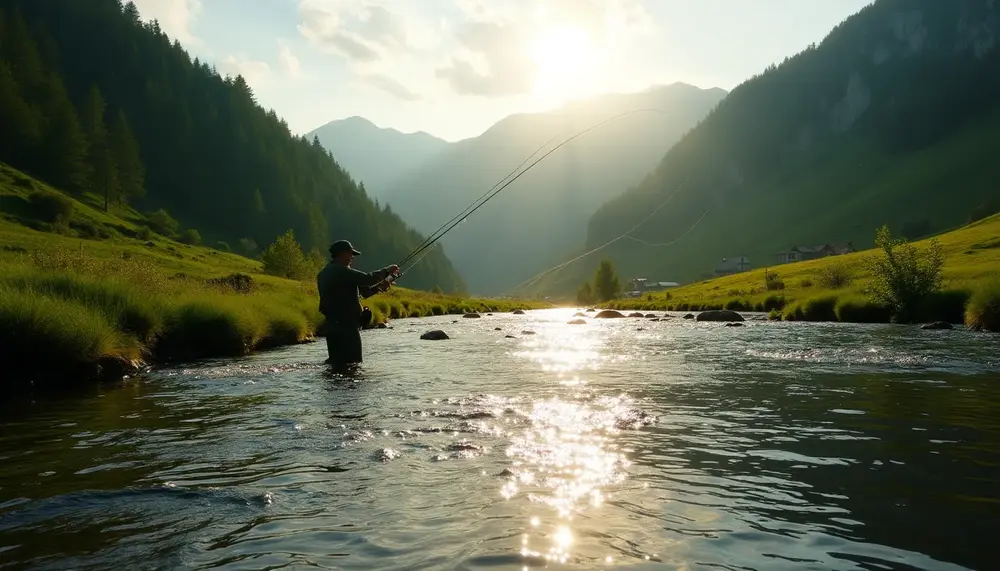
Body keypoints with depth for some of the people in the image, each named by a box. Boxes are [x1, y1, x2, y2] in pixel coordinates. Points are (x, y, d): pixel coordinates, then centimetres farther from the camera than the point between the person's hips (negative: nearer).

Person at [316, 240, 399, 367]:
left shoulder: (323, 273, 17)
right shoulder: (342, 271, -14)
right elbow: (367, 279, -17)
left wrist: (377, 287, 10)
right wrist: (386, 271, 0)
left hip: (331, 325, 10)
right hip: (346, 325, -10)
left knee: (336, 361, 14)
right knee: (352, 363, -7)